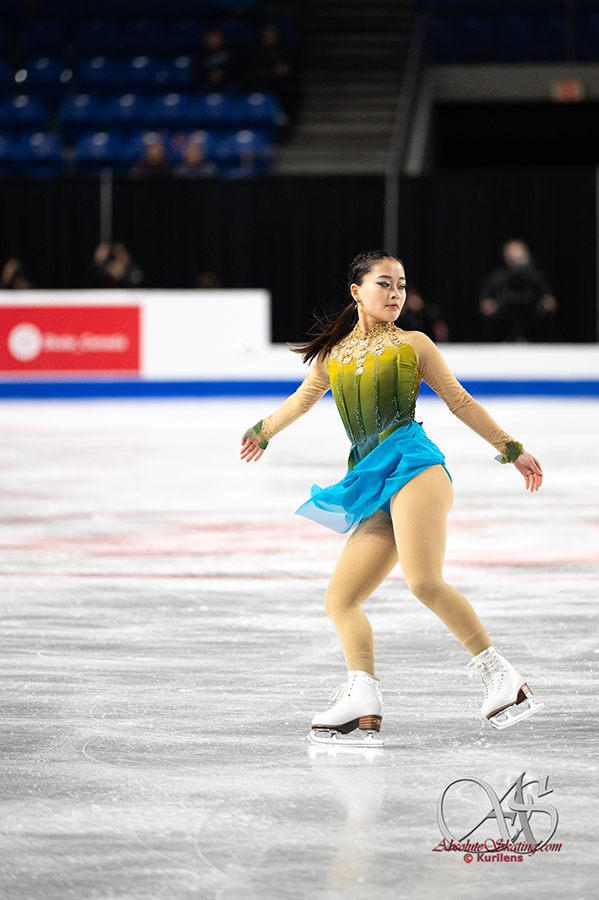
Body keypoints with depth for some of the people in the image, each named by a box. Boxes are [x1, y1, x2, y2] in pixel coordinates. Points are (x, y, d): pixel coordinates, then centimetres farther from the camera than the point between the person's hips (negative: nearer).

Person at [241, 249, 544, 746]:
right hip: (373, 489, 6)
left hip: (412, 462, -6)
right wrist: (263, 431, 55)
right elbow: (303, 398, 40)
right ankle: (363, 704, -15)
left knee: (424, 580, -26)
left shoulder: (412, 345, 12)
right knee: (340, 599, -6)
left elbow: (461, 401, 18)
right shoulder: (333, 354, 21)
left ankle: (502, 679, -23)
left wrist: (513, 450, 18)